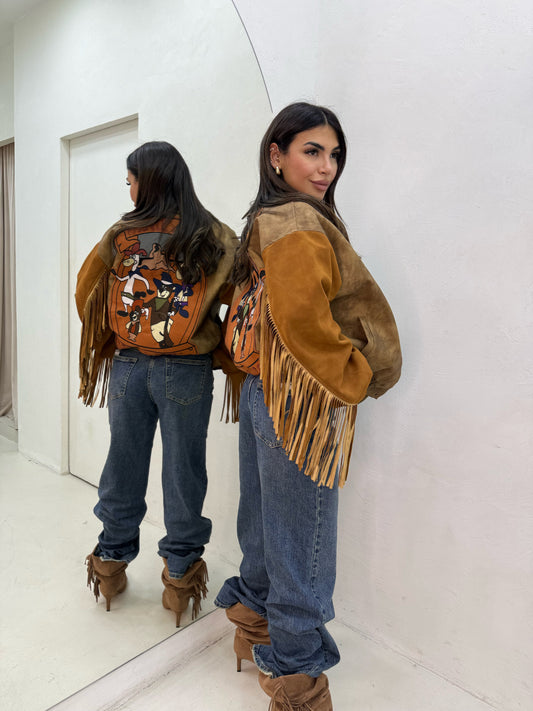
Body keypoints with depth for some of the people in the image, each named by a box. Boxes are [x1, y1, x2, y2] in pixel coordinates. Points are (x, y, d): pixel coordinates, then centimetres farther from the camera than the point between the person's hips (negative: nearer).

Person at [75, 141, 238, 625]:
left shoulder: (119, 237, 0)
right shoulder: (216, 238, -3)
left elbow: (89, 294, 10)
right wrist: (214, 345, 10)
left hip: (128, 367, 2)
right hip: (187, 371, -1)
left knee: (124, 465, 16)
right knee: (183, 470, 10)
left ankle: (113, 561, 34)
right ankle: (179, 573, 25)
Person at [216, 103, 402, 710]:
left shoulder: (265, 222, 15)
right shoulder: (301, 224, -16)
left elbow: (250, 310, 20)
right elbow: (303, 322, -26)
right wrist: (358, 377, -13)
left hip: (262, 391, 10)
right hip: (304, 400, -10)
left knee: (264, 521, 23)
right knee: (302, 542, 5)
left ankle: (254, 622, 43)